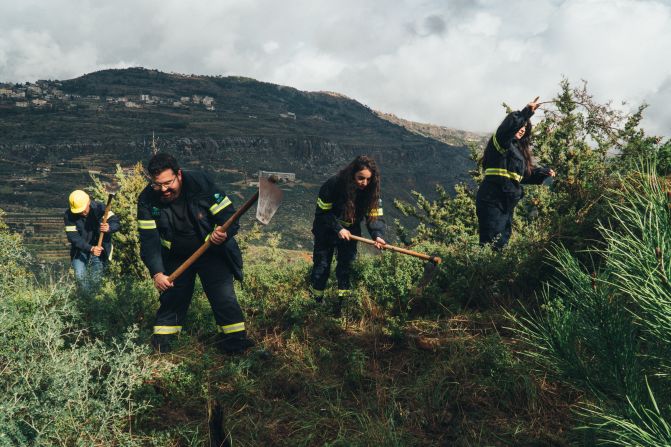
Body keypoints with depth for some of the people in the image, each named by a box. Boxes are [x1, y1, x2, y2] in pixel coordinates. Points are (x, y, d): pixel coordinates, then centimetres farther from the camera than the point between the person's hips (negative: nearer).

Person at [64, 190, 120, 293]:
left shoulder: (100, 208, -17)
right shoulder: (69, 215, -16)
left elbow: (116, 222, -20)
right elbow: (73, 237, -21)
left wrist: (109, 228, -46)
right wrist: (90, 249, -36)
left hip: (99, 247, 0)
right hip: (80, 249, 1)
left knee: (96, 279, -5)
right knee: (80, 276, -14)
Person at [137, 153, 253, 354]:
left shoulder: (201, 183, -25)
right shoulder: (147, 200, -19)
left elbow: (228, 216, -22)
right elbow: (148, 240, -21)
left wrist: (224, 234, -44)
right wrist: (157, 273, -34)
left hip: (212, 253, -2)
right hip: (175, 257, 2)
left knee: (224, 298, -7)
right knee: (171, 298, 9)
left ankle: (237, 342, 6)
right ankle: (160, 346, 25)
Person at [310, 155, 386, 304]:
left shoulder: (371, 191, -19)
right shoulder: (333, 185, -29)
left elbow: (375, 216, -19)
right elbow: (322, 212, -21)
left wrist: (378, 235, -37)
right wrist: (338, 229, -30)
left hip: (349, 232, 3)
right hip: (326, 230, -3)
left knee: (347, 264, 7)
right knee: (322, 265, 7)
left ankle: (344, 297, 21)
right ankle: (316, 300, 22)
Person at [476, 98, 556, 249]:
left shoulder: (519, 148, 21)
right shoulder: (501, 142, -4)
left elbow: (526, 173, 23)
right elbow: (510, 124, -25)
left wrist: (543, 173, 11)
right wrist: (527, 112, -28)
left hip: (507, 202, 9)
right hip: (492, 200, -9)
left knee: (503, 242, 12)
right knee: (491, 242, -14)